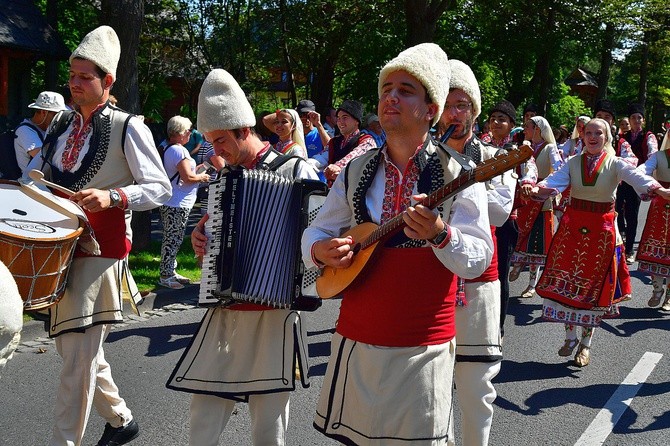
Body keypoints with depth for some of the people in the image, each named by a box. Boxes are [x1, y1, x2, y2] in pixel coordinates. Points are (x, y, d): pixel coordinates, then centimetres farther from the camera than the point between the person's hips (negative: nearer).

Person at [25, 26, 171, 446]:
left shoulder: (128, 128, -9)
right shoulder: (61, 124, 11)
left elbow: (161, 189, -11)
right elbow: (39, 176, 24)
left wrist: (113, 197, -25)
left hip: (102, 250, -7)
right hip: (61, 246, 8)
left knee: (78, 357, -6)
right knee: (76, 347, 16)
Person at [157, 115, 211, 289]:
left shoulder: (168, 149, 14)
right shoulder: (179, 150, -18)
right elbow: (188, 177, -22)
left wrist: (197, 172, 18)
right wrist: (201, 177, -5)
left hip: (169, 203, 11)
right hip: (177, 204, -11)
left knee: (172, 240, 17)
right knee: (173, 240, -4)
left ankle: (170, 271, 25)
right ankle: (166, 276, 1)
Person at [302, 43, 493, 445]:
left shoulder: (457, 175, -7)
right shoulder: (357, 171, 5)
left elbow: (479, 260, -10)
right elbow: (316, 232, 12)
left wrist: (440, 234, -29)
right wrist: (320, 250, -11)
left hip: (424, 346, -3)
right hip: (357, 339, 4)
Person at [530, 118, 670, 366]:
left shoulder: (615, 164, -3)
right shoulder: (573, 163, 3)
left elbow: (637, 178, -22)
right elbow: (555, 180, -14)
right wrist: (538, 189, -37)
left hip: (600, 230, -2)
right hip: (572, 226, 2)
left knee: (593, 285, 4)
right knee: (566, 281, 3)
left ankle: (586, 344, 17)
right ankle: (570, 337, 21)